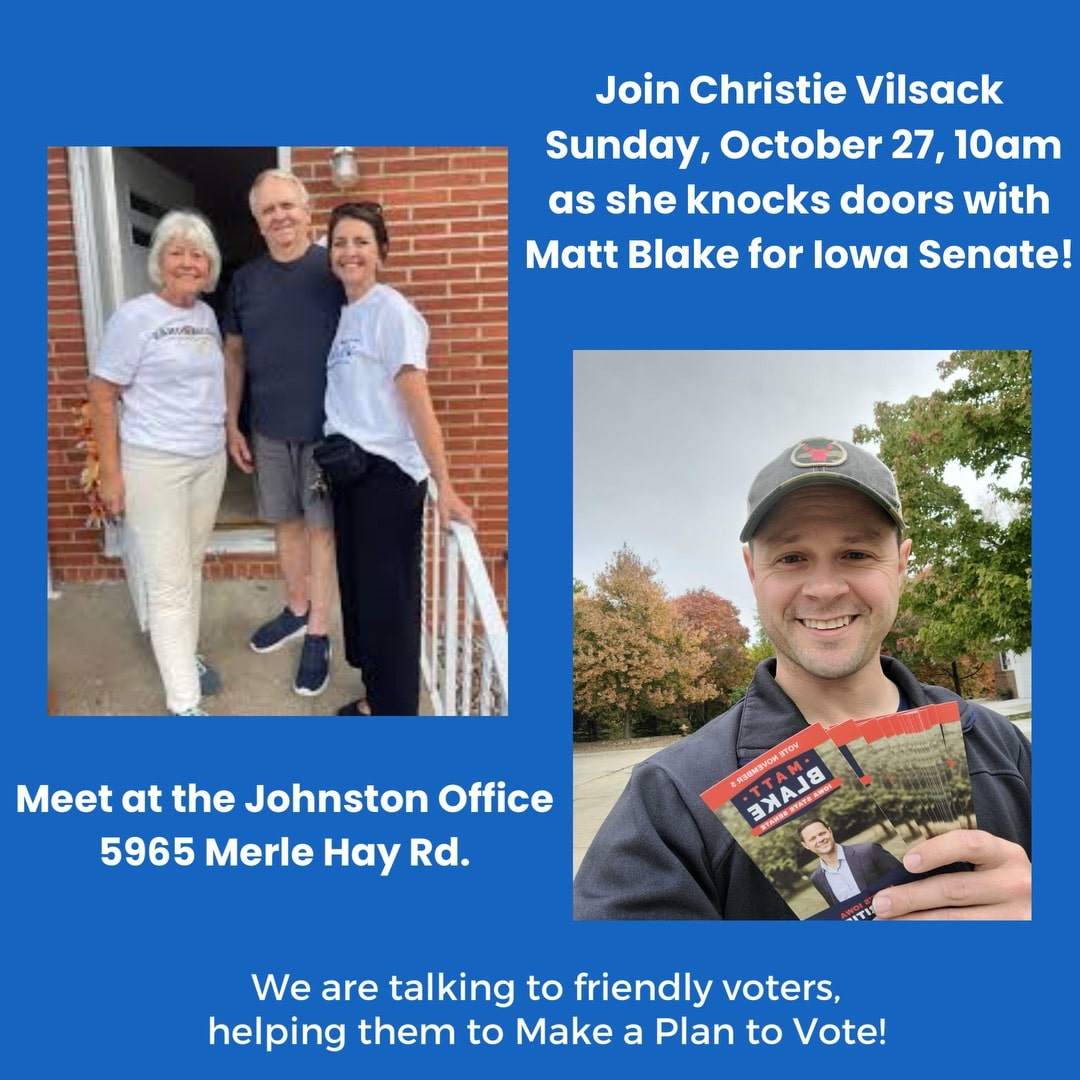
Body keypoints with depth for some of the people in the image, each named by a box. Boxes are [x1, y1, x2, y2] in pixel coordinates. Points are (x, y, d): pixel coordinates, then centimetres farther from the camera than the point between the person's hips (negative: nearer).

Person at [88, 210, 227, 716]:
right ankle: (184, 704, 4)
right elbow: (101, 396, -10)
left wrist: (225, 433, 16)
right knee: (169, 583, -3)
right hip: (153, 465, -6)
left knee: (192, 566, 16)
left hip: (210, 460, 6)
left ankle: (184, 655, 34)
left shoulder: (207, 315, 8)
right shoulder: (133, 317, -11)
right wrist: (109, 473, -14)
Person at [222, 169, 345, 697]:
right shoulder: (245, 280, 6)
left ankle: (318, 635, 14)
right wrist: (232, 426, 7)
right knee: (286, 523, 15)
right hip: (268, 431, 4)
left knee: (321, 530, 3)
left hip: (327, 428, -4)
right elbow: (234, 355, 12)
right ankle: (295, 610, 35)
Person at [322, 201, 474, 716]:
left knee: (388, 598, 1)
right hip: (349, 469, 8)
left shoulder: (390, 309, -12)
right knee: (359, 589, 17)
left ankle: (396, 709, 16)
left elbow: (416, 401, -19)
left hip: (388, 473, -8)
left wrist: (444, 486, -22)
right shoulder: (345, 313, 11)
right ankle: (377, 697, 34)